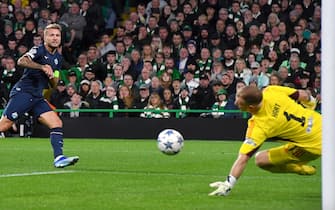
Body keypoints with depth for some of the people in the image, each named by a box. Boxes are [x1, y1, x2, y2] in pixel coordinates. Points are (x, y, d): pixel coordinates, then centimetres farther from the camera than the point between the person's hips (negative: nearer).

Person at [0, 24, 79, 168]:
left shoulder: (58, 58, 16)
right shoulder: (38, 51, -7)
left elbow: (54, 84, 24)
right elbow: (21, 61, -27)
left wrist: (52, 77, 1)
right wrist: (42, 67, -35)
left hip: (37, 97, 7)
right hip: (22, 92, -7)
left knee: (57, 123, -8)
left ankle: (59, 158, -15)